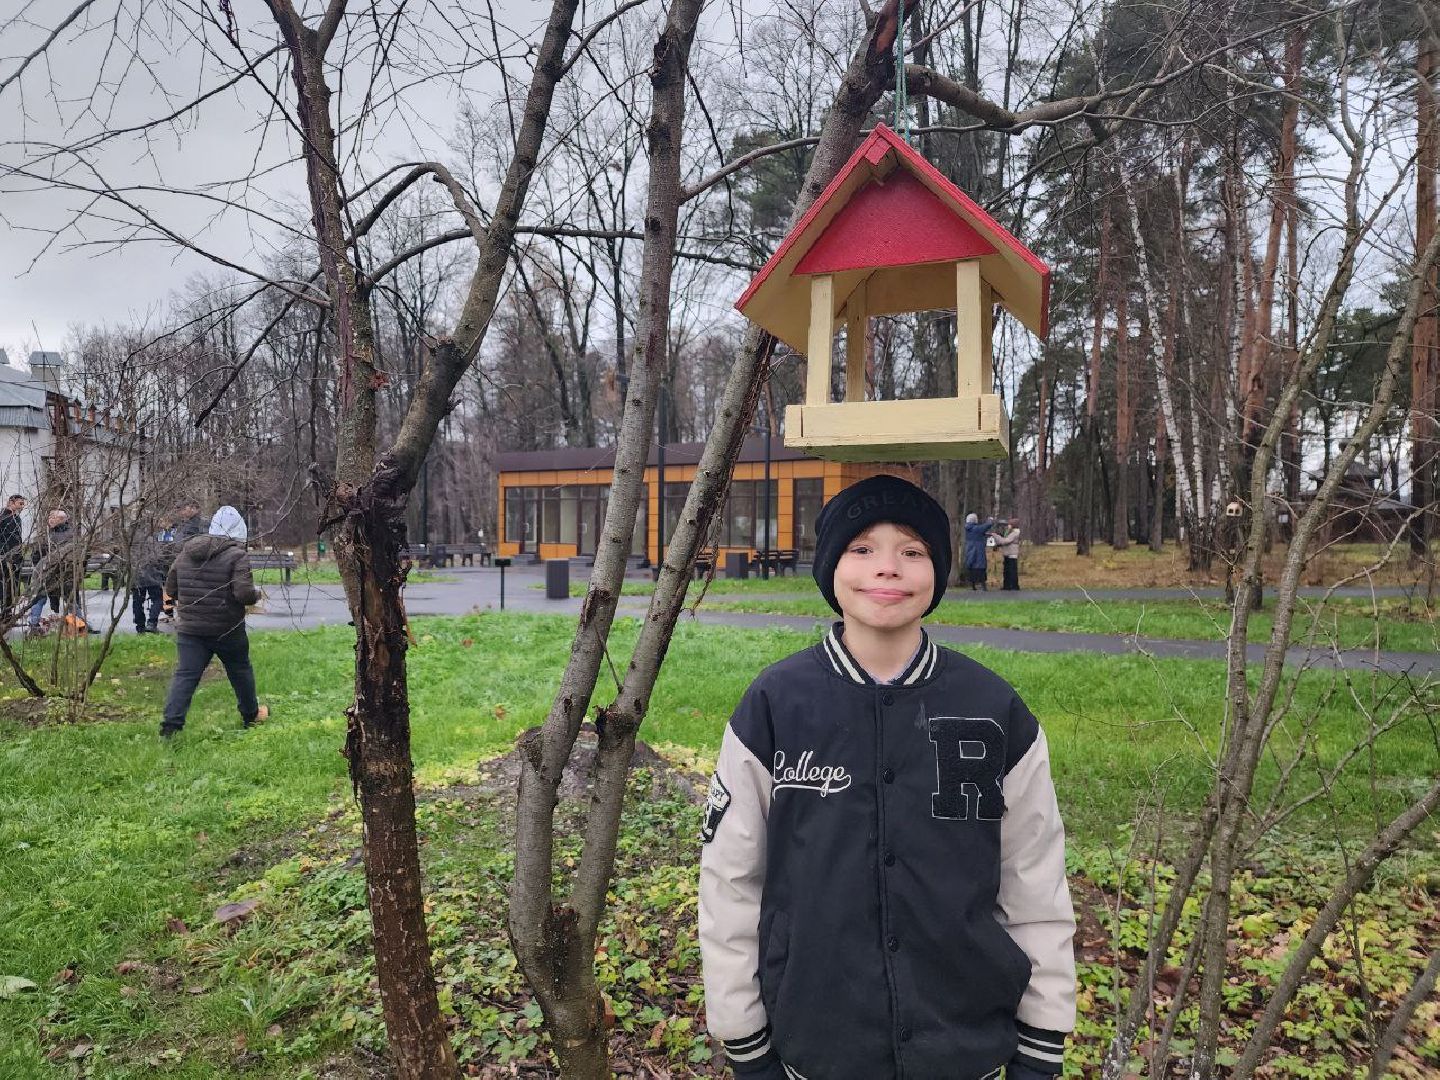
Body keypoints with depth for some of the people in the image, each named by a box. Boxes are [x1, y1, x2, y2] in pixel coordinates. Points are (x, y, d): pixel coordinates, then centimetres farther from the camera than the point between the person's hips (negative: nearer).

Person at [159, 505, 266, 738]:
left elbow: (170, 588, 14)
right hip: (227, 629, -3)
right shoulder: (237, 556, -13)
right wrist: (257, 594, -1)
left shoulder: (185, 553, 6)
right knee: (240, 670, 16)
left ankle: (170, 725, -10)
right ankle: (251, 715, 33)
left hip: (190, 628, 4)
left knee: (185, 675, 1)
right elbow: (244, 594, -22)